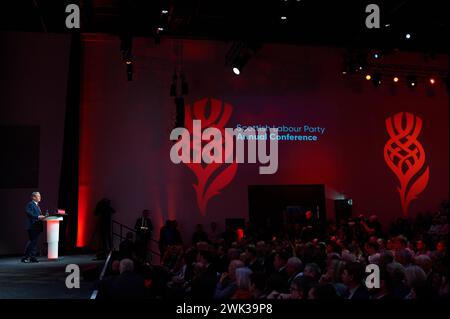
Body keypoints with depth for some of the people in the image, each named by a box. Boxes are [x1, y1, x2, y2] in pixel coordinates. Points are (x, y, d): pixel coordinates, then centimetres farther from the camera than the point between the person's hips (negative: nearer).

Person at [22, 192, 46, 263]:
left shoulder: (37, 205, 22)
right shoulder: (30, 204, -6)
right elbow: (29, 214, -19)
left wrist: (42, 216, 6)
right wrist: (38, 217, -25)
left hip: (37, 227, 9)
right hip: (32, 226, -9)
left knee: (34, 242, 8)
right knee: (32, 242, -9)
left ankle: (32, 257, 10)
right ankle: (26, 257, -4)